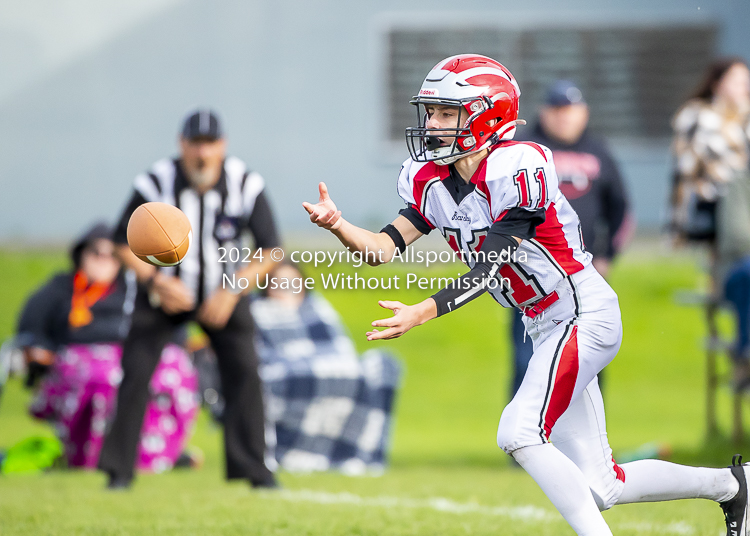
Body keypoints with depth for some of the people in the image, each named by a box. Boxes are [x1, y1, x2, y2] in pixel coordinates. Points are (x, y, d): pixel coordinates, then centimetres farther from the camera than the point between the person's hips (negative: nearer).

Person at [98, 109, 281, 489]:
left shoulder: (245, 185, -20)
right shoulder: (156, 183, -22)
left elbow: (268, 249, -12)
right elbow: (125, 243, -11)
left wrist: (233, 291, -23)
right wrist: (156, 281, -26)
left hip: (224, 293, 1)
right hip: (166, 289, -1)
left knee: (244, 371, -10)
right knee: (135, 372, -9)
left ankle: (253, 468, 0)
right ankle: (119, 468, 0)